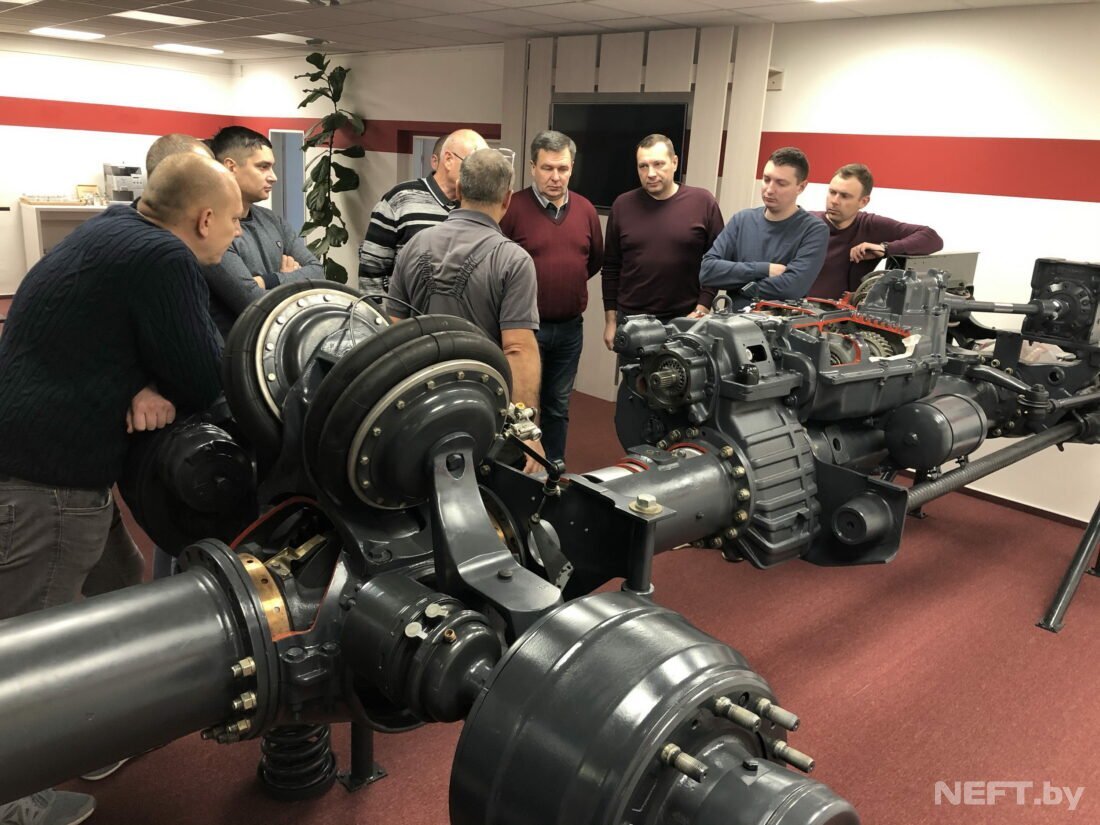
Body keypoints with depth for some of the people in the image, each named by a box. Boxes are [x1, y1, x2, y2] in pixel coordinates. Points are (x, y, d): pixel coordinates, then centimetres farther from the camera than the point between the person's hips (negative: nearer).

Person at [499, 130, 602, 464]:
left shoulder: (585, 210, 4)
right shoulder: (513, 208, -12)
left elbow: (595, 259, 17)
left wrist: (567, 282, 12)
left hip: (570, 327, 5)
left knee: (558, 406, 16)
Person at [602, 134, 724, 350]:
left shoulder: (703, 202, -3)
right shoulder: (623, 205, 3)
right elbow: (611, 267, 8)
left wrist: (702, 309, -8)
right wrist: (610, 319, 6)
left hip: (685, 320, -2)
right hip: (631, 319, 2)